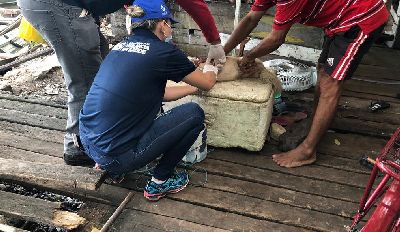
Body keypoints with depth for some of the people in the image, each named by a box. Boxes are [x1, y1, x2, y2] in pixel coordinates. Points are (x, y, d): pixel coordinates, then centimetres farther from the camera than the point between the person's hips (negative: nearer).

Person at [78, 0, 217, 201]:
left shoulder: (121, 47, 10)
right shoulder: (162, 51, -11)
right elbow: (207, 82, 5)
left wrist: (195, 86, 29)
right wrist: (211, 68, 28)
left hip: (88, 143, 8)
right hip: (118, 156, -8)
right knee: (194, 114, 3)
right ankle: (160, 182, 13)